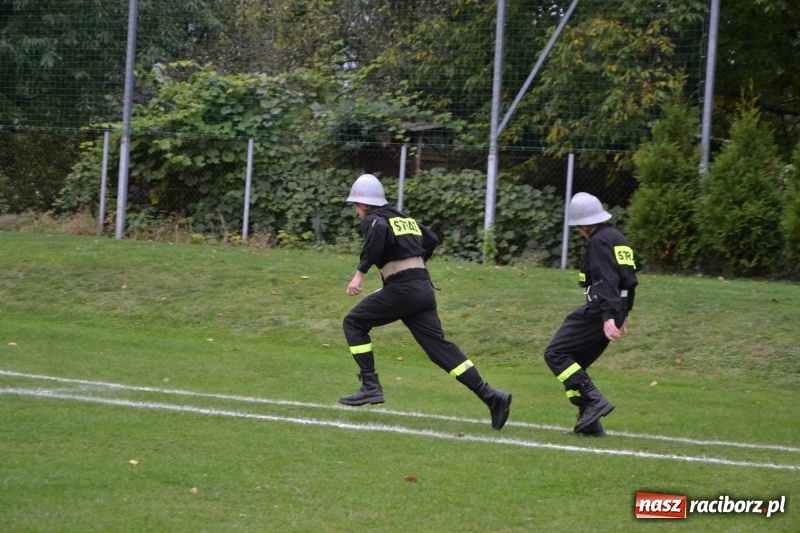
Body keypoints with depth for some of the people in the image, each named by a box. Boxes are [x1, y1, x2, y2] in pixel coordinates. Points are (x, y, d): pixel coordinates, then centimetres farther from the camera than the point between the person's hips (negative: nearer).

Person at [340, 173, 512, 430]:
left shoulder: (372, 219, 0)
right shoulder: (405, 218, 22)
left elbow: (379, 231, -25)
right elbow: (431, 240, 30)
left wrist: (360, 272, -25)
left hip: (400, 290, -7)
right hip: (424, 287, 7)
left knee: (354, 323, 10)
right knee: (438, 345, 2)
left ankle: (370, 387, 1)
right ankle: (490, 396, -10)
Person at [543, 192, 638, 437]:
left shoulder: (599, 241, -12)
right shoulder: (618, 238, 19)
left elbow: (606, 281, -23)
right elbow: (629, 279, 25)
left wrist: (608, 316, -31)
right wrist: (622, 313, 32)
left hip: (598, 311, -10)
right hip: (615, 310, 10)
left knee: (556, 354, -8)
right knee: (575, 362, 13)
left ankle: (593, 401, -18)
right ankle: (589, 422, 6)